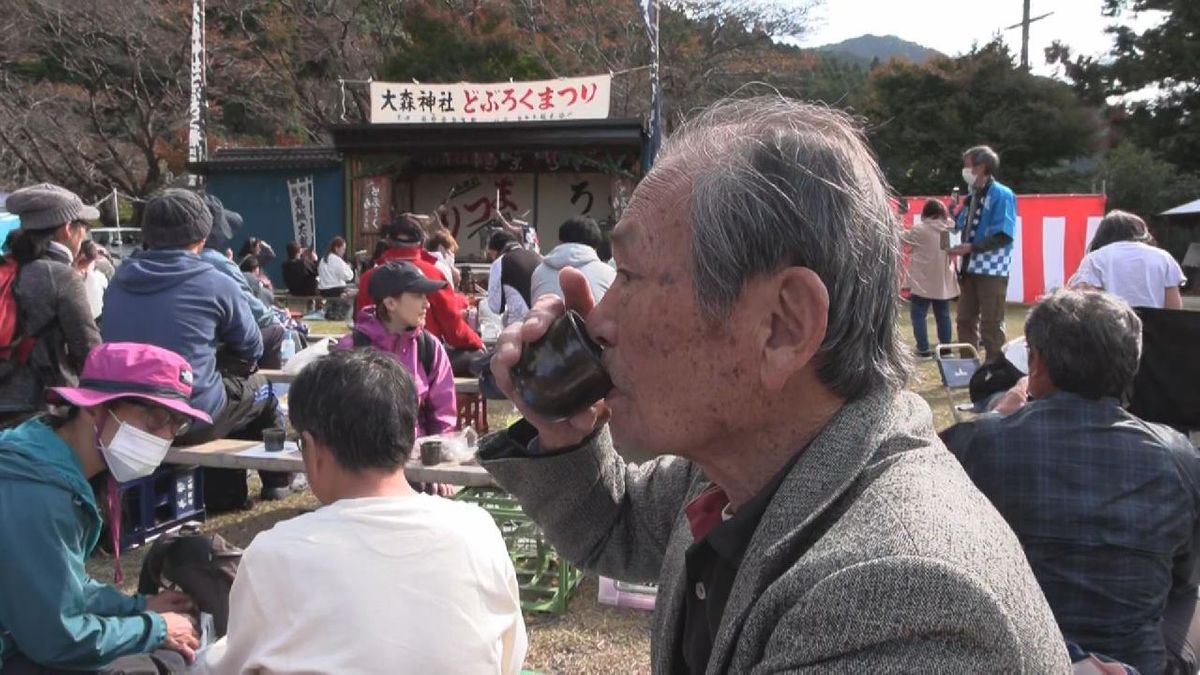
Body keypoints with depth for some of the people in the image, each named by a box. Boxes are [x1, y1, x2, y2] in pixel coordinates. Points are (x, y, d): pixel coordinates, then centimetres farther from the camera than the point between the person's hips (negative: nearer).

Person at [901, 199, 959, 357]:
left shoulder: (919, 228, -12)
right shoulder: (949, 228, 4)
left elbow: (904, 239, 2)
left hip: (923, 280, -5)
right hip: (943, 280, 5)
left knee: (918, 315, 1)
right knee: (943, 315, 12)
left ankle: (923, 350, -2)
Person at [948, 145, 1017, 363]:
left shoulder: (1001, 195, -11)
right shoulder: (973, 195, 13)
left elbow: (1004, 236, -19)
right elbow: (962, 227, 18)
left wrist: (971, 247, -23)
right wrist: (954, 217, -3)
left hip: (992, 269, -8)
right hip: (969, 267, 8)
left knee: (991, 325, -1)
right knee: (965, 320, 12)